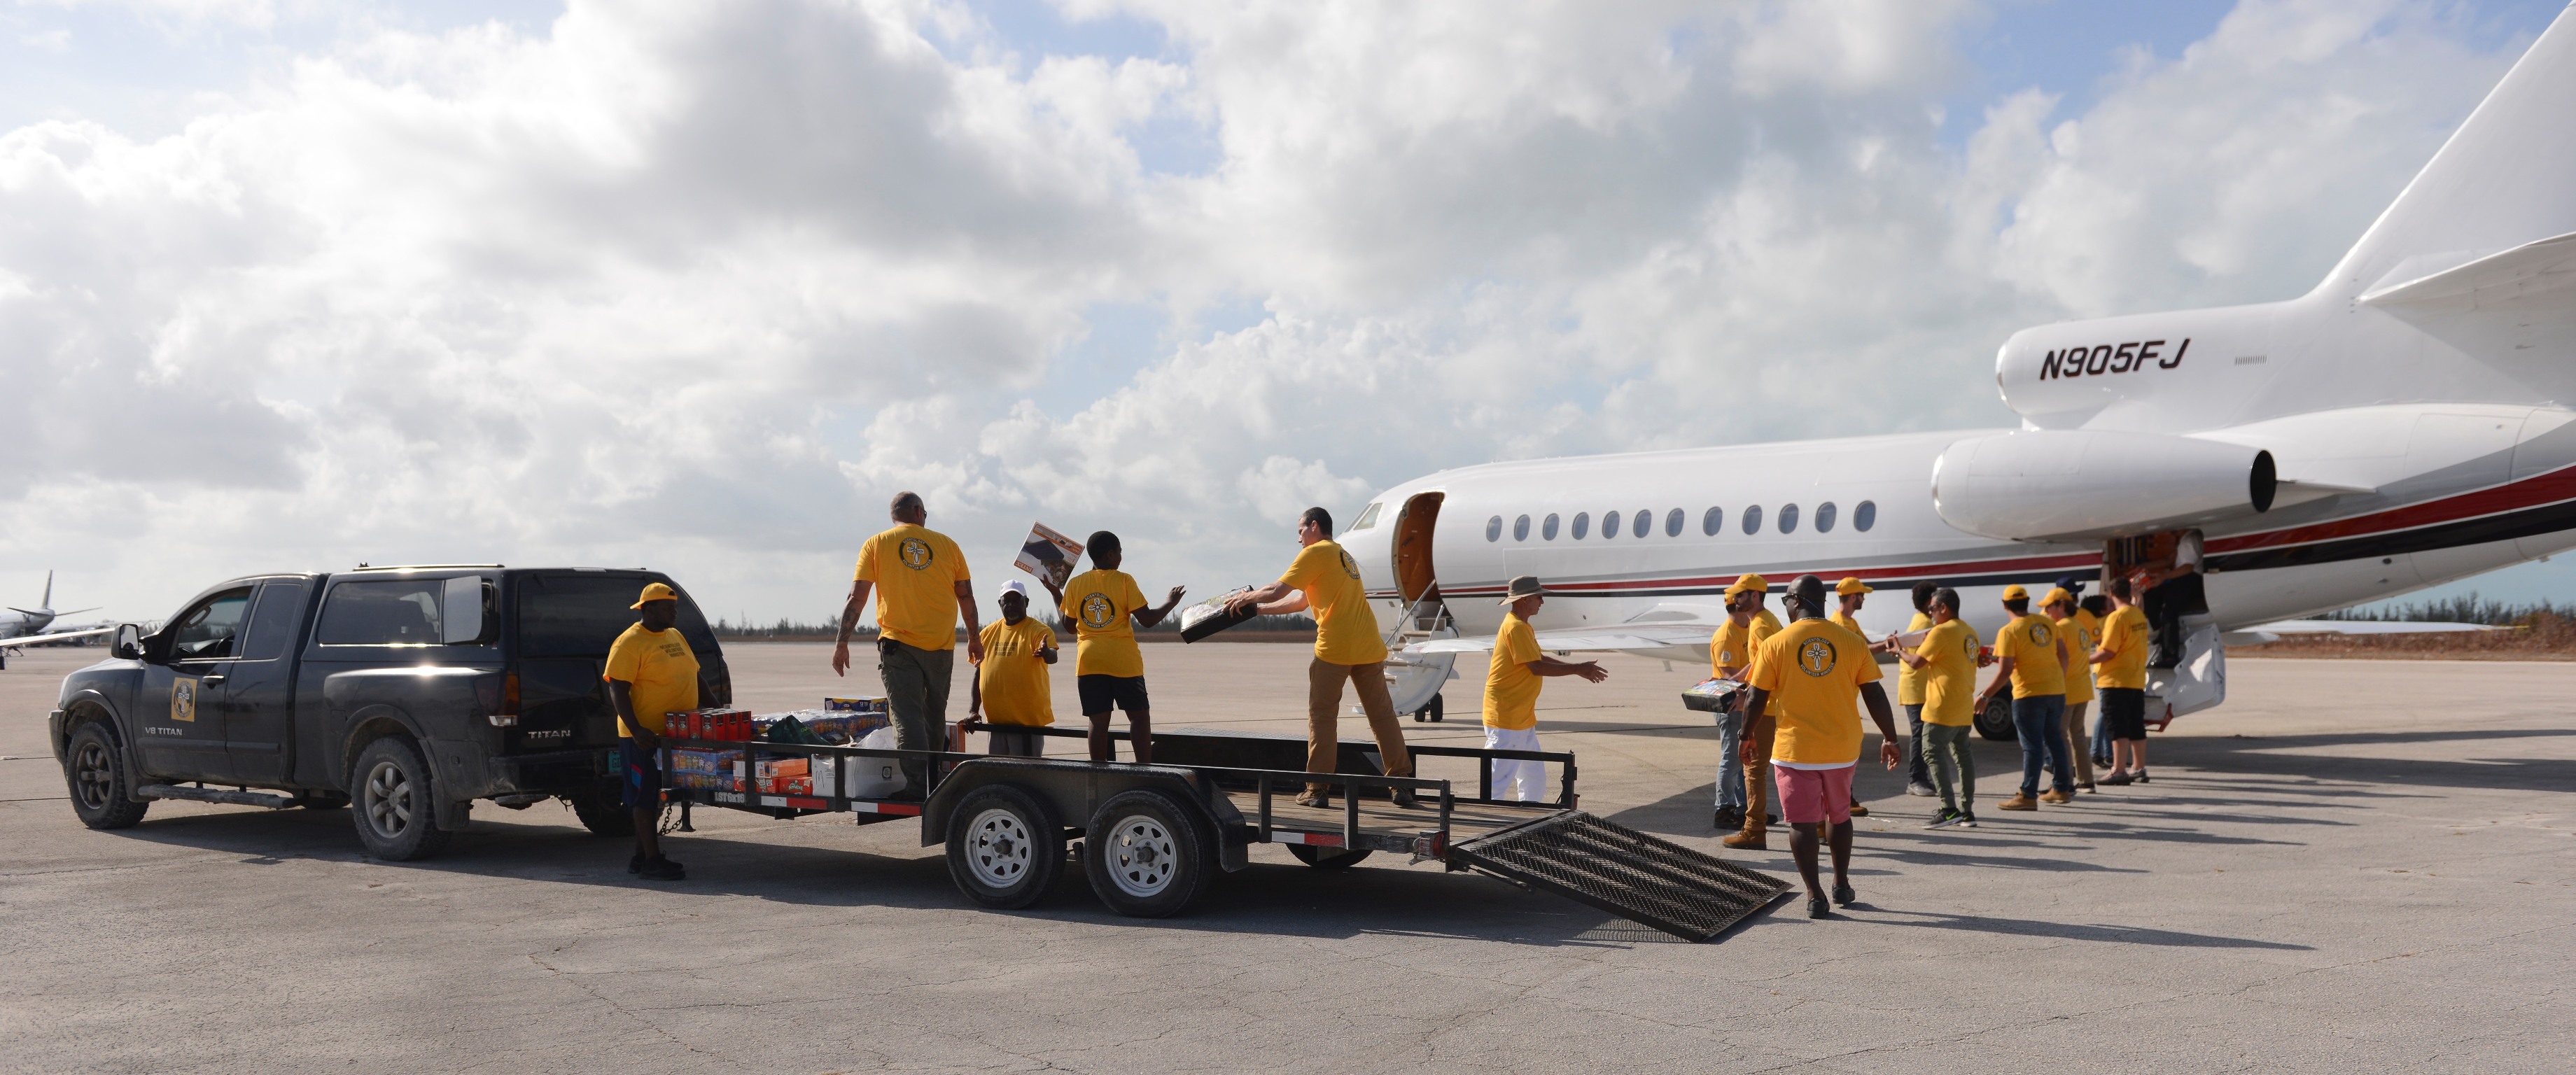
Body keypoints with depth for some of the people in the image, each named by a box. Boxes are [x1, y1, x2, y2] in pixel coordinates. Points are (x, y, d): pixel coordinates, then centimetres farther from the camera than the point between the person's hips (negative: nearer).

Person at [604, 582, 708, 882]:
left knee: (656, 797, 13)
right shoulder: (630, 643, -11)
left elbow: (694, 676, 22)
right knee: (646, 797, -3)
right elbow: (617, 690, -16)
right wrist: (636, 730, -25)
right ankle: (652, 861, -1)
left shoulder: (676, 637, 14)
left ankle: (641, 857, 22)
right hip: (645, 736, -8)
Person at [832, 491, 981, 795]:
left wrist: (842, 642, 1)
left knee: (908, 715, -5)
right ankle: (934, 779, 23)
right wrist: (974, 637, 23)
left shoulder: (876, 544, 4)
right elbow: (966, 597, 11)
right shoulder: (946, 544, 8)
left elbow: (856, 597, -2)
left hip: (898, 644, -2)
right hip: (941, 645, 2)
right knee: (934, 716, 15)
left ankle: (917, 784, -15)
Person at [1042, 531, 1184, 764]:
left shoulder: (1074, 584, 4)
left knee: (1098, 719, 4)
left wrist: (1055, 595, 26)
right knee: (1139, 716, 5)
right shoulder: (1124, 581, -6)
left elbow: (1069, 625, 12)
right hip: (1123, 661, -3)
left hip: (1089, 661, 3)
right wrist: (1170, 603, 8)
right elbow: (1147, 619, -9)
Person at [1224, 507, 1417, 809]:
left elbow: (1276, 592, -4)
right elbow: (1301, 602, 26)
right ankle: (1402, 784, 8)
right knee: (1382, 715, 8)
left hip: (1334, 648, -7)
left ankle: (1317, 790, 4)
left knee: (1322, 717, 3)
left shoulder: (1316, 552, -1)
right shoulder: (1344, 555, 26)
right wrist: (1257, 609, 28)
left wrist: (1245, 597, 15)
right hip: (1369, 648, 7)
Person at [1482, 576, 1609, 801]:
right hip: (1506, 718, -11)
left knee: (1535, 777, 16)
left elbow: (1539, 658, 21)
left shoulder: (1523, 626, 15)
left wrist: (1578, 668, 13)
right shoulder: (1515, 627, -18)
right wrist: (1577, 670, -14)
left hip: (1523, 718, 11)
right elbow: (1536, 667, -21)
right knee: (1499, 782, -7)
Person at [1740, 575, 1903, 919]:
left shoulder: (1775, 644, -7)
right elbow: (1874, 695, -1)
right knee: (1840, 816, 21)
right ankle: (1842, 886, 28)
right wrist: (1890, 738, 9)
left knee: (1802, 823, 4)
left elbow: (1757, 699, -4)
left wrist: (1747, 736, 10)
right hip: (1842, 748, 3)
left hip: (1795, 749, -3)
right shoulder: (1851, 641, -2)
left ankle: (1815, 896, 1)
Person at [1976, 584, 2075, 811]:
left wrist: (1985, 696, -10)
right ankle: (2062, 789, 25)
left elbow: (2005, 671, -16)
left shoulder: (2009, 632, -12)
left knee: (2032, 745, -3)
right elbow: (2063, 654, 11)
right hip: (2056, 690, 6)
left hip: (2029, 693, -6)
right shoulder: (2047, 623, 5)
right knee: (2054, 739, 18)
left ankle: (2028, 796, -2)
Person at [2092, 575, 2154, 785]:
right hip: (2137, 679, 8)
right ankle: (2138, 769, 20)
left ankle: (2119, 771, -8)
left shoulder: (2117, 617, -15)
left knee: (2118, 727, -6)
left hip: (2117, 681, -8)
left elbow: (2108, 651, -19)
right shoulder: (2139, 615, 9)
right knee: (2136, 727, 13)